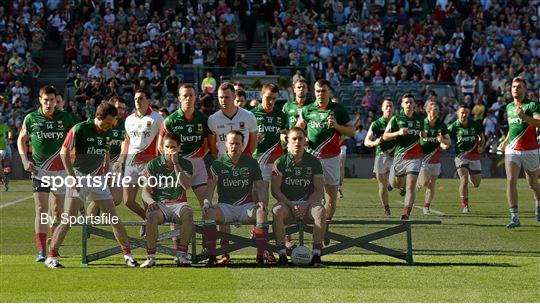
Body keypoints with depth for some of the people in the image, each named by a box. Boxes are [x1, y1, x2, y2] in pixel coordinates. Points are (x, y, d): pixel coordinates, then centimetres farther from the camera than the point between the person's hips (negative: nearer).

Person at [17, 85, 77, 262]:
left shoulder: (65, 118, 0)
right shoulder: (31, 119, 0)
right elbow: (21, 140, 12)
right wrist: (25, 160, 0)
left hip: (61, 170, 1)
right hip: (39, 171, -1)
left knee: (59, 211, 11)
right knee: (41, 210, -10)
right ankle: (41, 252, -15)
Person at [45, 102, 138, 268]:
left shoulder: (108, 133, 4)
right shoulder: (79, 129, -13)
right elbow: (64, 152, -9)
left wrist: (104, 172, 12)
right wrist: (72, 177, -13)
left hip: (98, 179, 5)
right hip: (79, 178, -5)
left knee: (115, 219, 3)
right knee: (68, 220, -11)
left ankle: (128, 254, 12)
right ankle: (51, 256, -5)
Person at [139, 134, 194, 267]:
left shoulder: (185, 164, 6)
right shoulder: (154, 165, 6)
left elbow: (186, 185, -13)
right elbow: (146, 191, 4)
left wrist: (175, 163, -15)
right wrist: (150, 201, -19)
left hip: (178, 203, 0)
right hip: (159, 204, 0)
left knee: (188, 213, -35)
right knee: (152, 216, -35)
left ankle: (182, 254, -29)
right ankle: (151, 257, -27)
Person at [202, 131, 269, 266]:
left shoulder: (251, 163, 10)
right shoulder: (218, 164, 7)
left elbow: (260, 188, 7)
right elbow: (210, 187, -3)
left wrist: (262, 202, -15)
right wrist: (206, 204, -23)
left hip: (246, 206, 1)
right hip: (225, 206, 0)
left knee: (262, 212, -33)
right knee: (208, 214, -33)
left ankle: (260, 256, -34)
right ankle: (211, 256, -31)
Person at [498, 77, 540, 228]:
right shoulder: (509, 107, 12)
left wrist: (524, 116, -36)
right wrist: (506, 140, 22)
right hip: (512, 151, 3)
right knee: (511, 181, -16)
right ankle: (514, 217, -17)